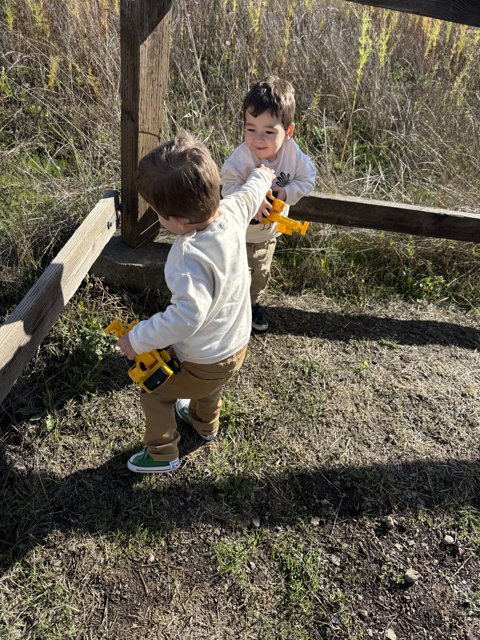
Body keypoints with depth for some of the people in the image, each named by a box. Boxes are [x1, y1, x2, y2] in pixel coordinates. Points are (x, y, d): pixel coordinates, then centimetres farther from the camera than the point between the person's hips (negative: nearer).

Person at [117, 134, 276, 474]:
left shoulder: (190, 260, -41)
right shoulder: (231, 212, -17)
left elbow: (186, 317, -45)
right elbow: (249, 196, 6)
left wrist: (137, 339, -32)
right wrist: (261, 176, 28)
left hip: (203, 363, -8)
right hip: (237, 345, 8)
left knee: (154, 393, 18)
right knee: (209, 388, 37)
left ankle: (162, 454, 37)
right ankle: (205, 422, 65)